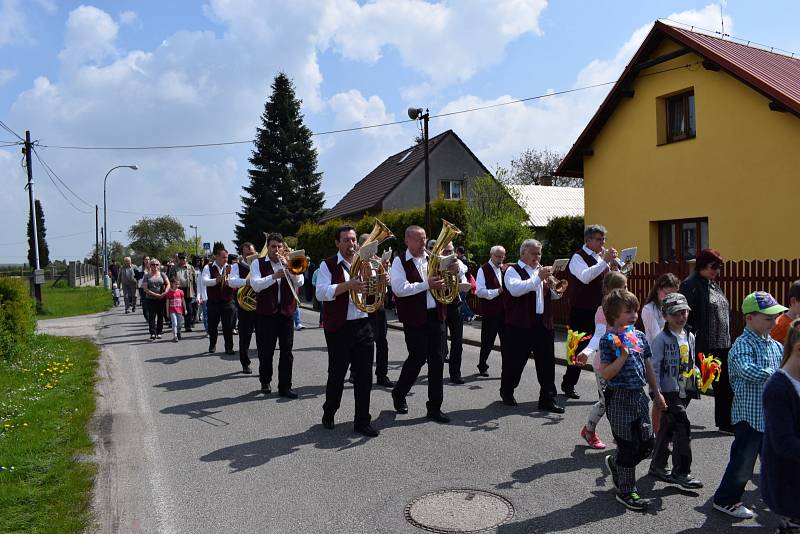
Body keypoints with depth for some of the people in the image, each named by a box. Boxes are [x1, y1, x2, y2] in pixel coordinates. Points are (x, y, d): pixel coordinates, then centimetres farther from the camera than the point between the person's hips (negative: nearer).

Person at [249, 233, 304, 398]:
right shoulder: (258, 264, 4)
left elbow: (299, 282, -3)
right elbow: (255, 285, -11)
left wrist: (287, 265, -12)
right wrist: (274, 276, -22)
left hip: (286, 312, 2)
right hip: (266, 313, -2)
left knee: (287, 351, 2)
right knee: (265, 351, 7)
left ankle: (285, 386, 8)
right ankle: (265, 382, 26)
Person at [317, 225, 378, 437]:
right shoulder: (328, 265, -3)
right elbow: (321, 293, -17)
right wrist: (347, 285, -28)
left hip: (364, 326, 4)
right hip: (339, 329, -4)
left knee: (364, 376, 5)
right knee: (337, 374, 8)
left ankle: (362, 421, 15)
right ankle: (329, 412, 32)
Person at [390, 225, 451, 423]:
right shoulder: (400, 262, -3)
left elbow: (443, 282, 21)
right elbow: (399, 289, -17)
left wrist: (452, 271, 0)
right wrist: (426, 284, -20)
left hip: (436, 316, 5)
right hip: (415, 318, -5)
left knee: (437, 361, 5)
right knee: (417, 359, 2)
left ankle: (434, 407, 15)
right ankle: (399, 394, 29)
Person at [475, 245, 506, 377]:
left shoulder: (506, 268, 10)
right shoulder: (483, 270, -7)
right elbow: (480, 292, -15)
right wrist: (497, 291, -20)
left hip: (505, 311, 4)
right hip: (489, 312, -4)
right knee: (487, 342, 9)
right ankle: (482, 367, 26)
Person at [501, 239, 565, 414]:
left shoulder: (542, 270, 20)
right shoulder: (513, 270, 0)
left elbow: (554, 295, 22)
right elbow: (515, 289, -21)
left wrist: (555, 288, 0)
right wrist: (538, 278, -22)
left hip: (544, 323, 6)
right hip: (520, 324, -5)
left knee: (547, 363, 3)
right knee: (515, 360, 5)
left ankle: (547, 399, 11)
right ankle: (506, 392, 26)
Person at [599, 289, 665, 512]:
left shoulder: (640, 336, 6)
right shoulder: (608, 340, -14)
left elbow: (648, 367, 15)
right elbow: (606, 374, -18)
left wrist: (656, 393, 18)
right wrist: (623, 356, -28)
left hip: (639, 396, 7)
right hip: (619, 399, -7)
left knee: (646, 445, 11)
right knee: (628, 446, 2)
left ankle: (615, 463, 36)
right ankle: (626, 491, 20)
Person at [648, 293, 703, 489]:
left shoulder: (690, 337, 10)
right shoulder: (661, 339, -13)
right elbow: (654, 367, -15)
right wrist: (656, 392, -19)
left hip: (684, 391, 7)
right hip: (668, 391, -7)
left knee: (667, 428, 15)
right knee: (683, 427, -11)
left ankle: (658, 466, 28)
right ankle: (682, 472, 0)